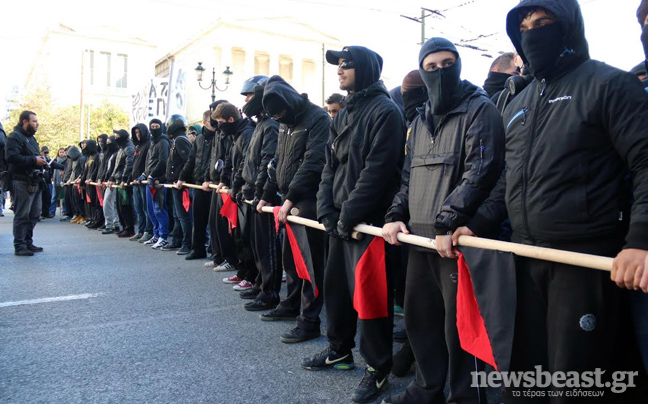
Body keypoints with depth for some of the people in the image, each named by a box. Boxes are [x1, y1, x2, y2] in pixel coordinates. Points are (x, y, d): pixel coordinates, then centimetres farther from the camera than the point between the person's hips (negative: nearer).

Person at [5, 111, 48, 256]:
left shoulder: (31, 138, 23)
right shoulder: (15, 137, -7)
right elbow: (11, 157, -21)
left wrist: (41, 161, 8)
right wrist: (33, 160, -20)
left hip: (34, 182, 9)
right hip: (22, 182, -9)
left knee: (34, 215, 11)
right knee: (22, 215, -7)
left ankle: (28, 243, 20)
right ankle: (19, 246, -2)